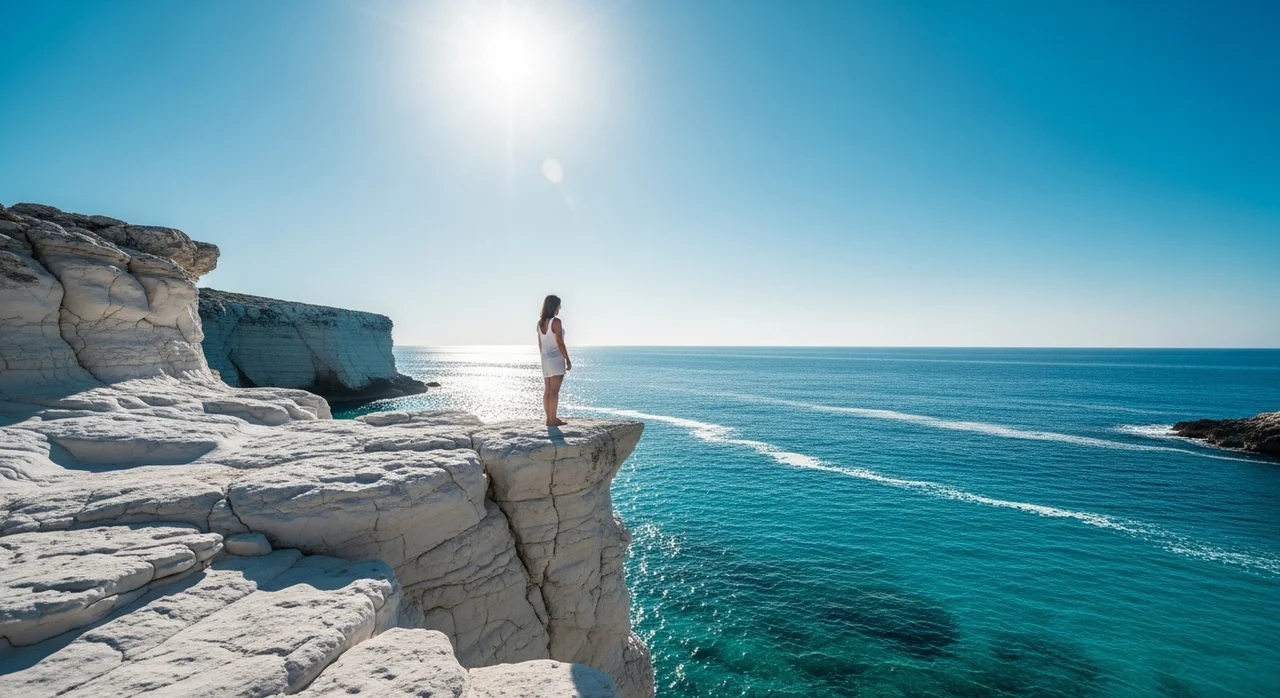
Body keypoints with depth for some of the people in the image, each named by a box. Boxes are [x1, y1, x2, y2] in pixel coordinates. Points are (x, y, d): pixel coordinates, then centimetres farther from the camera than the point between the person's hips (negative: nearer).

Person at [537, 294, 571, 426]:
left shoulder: (540, 323, 9)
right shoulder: (556, 321, -13)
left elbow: (540, 344, 13)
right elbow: (560, 342, -15)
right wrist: (568, 360, -9)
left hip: (545, 359, 8)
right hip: (556, 358, -8)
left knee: (547, 390, 9)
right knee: (554, 391, -5)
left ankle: (549, 418, 13)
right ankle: (553, 419, -3)